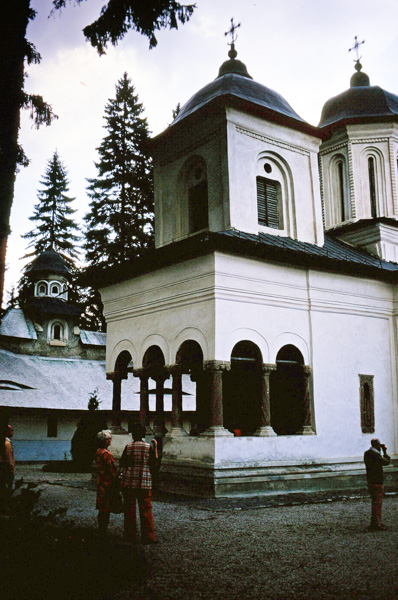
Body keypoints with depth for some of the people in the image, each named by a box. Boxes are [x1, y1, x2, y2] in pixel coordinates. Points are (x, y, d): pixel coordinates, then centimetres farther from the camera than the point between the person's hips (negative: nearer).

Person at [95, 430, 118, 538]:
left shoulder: (98, 452, 9)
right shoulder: (107, 454, -21)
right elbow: (112, 471, -20)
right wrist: (116, 483, -12)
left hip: (100, 483, 9)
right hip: (107, 485, -9)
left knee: (102, 509, 17)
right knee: (106, 510, -1)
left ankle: (101, 532, 25)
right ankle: (103, 533, 5)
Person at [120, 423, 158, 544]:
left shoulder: (128, 447, -4)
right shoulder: (149, 447, -4)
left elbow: (121, 464, 1)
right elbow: (154, 465, 1)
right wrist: (155, 448, 8)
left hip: (128, 482, 0)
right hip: (144, 482, 0)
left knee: (129, 509, 10)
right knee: (146, 509, 5)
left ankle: (130, 536, 15)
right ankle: (148, 536, 6)